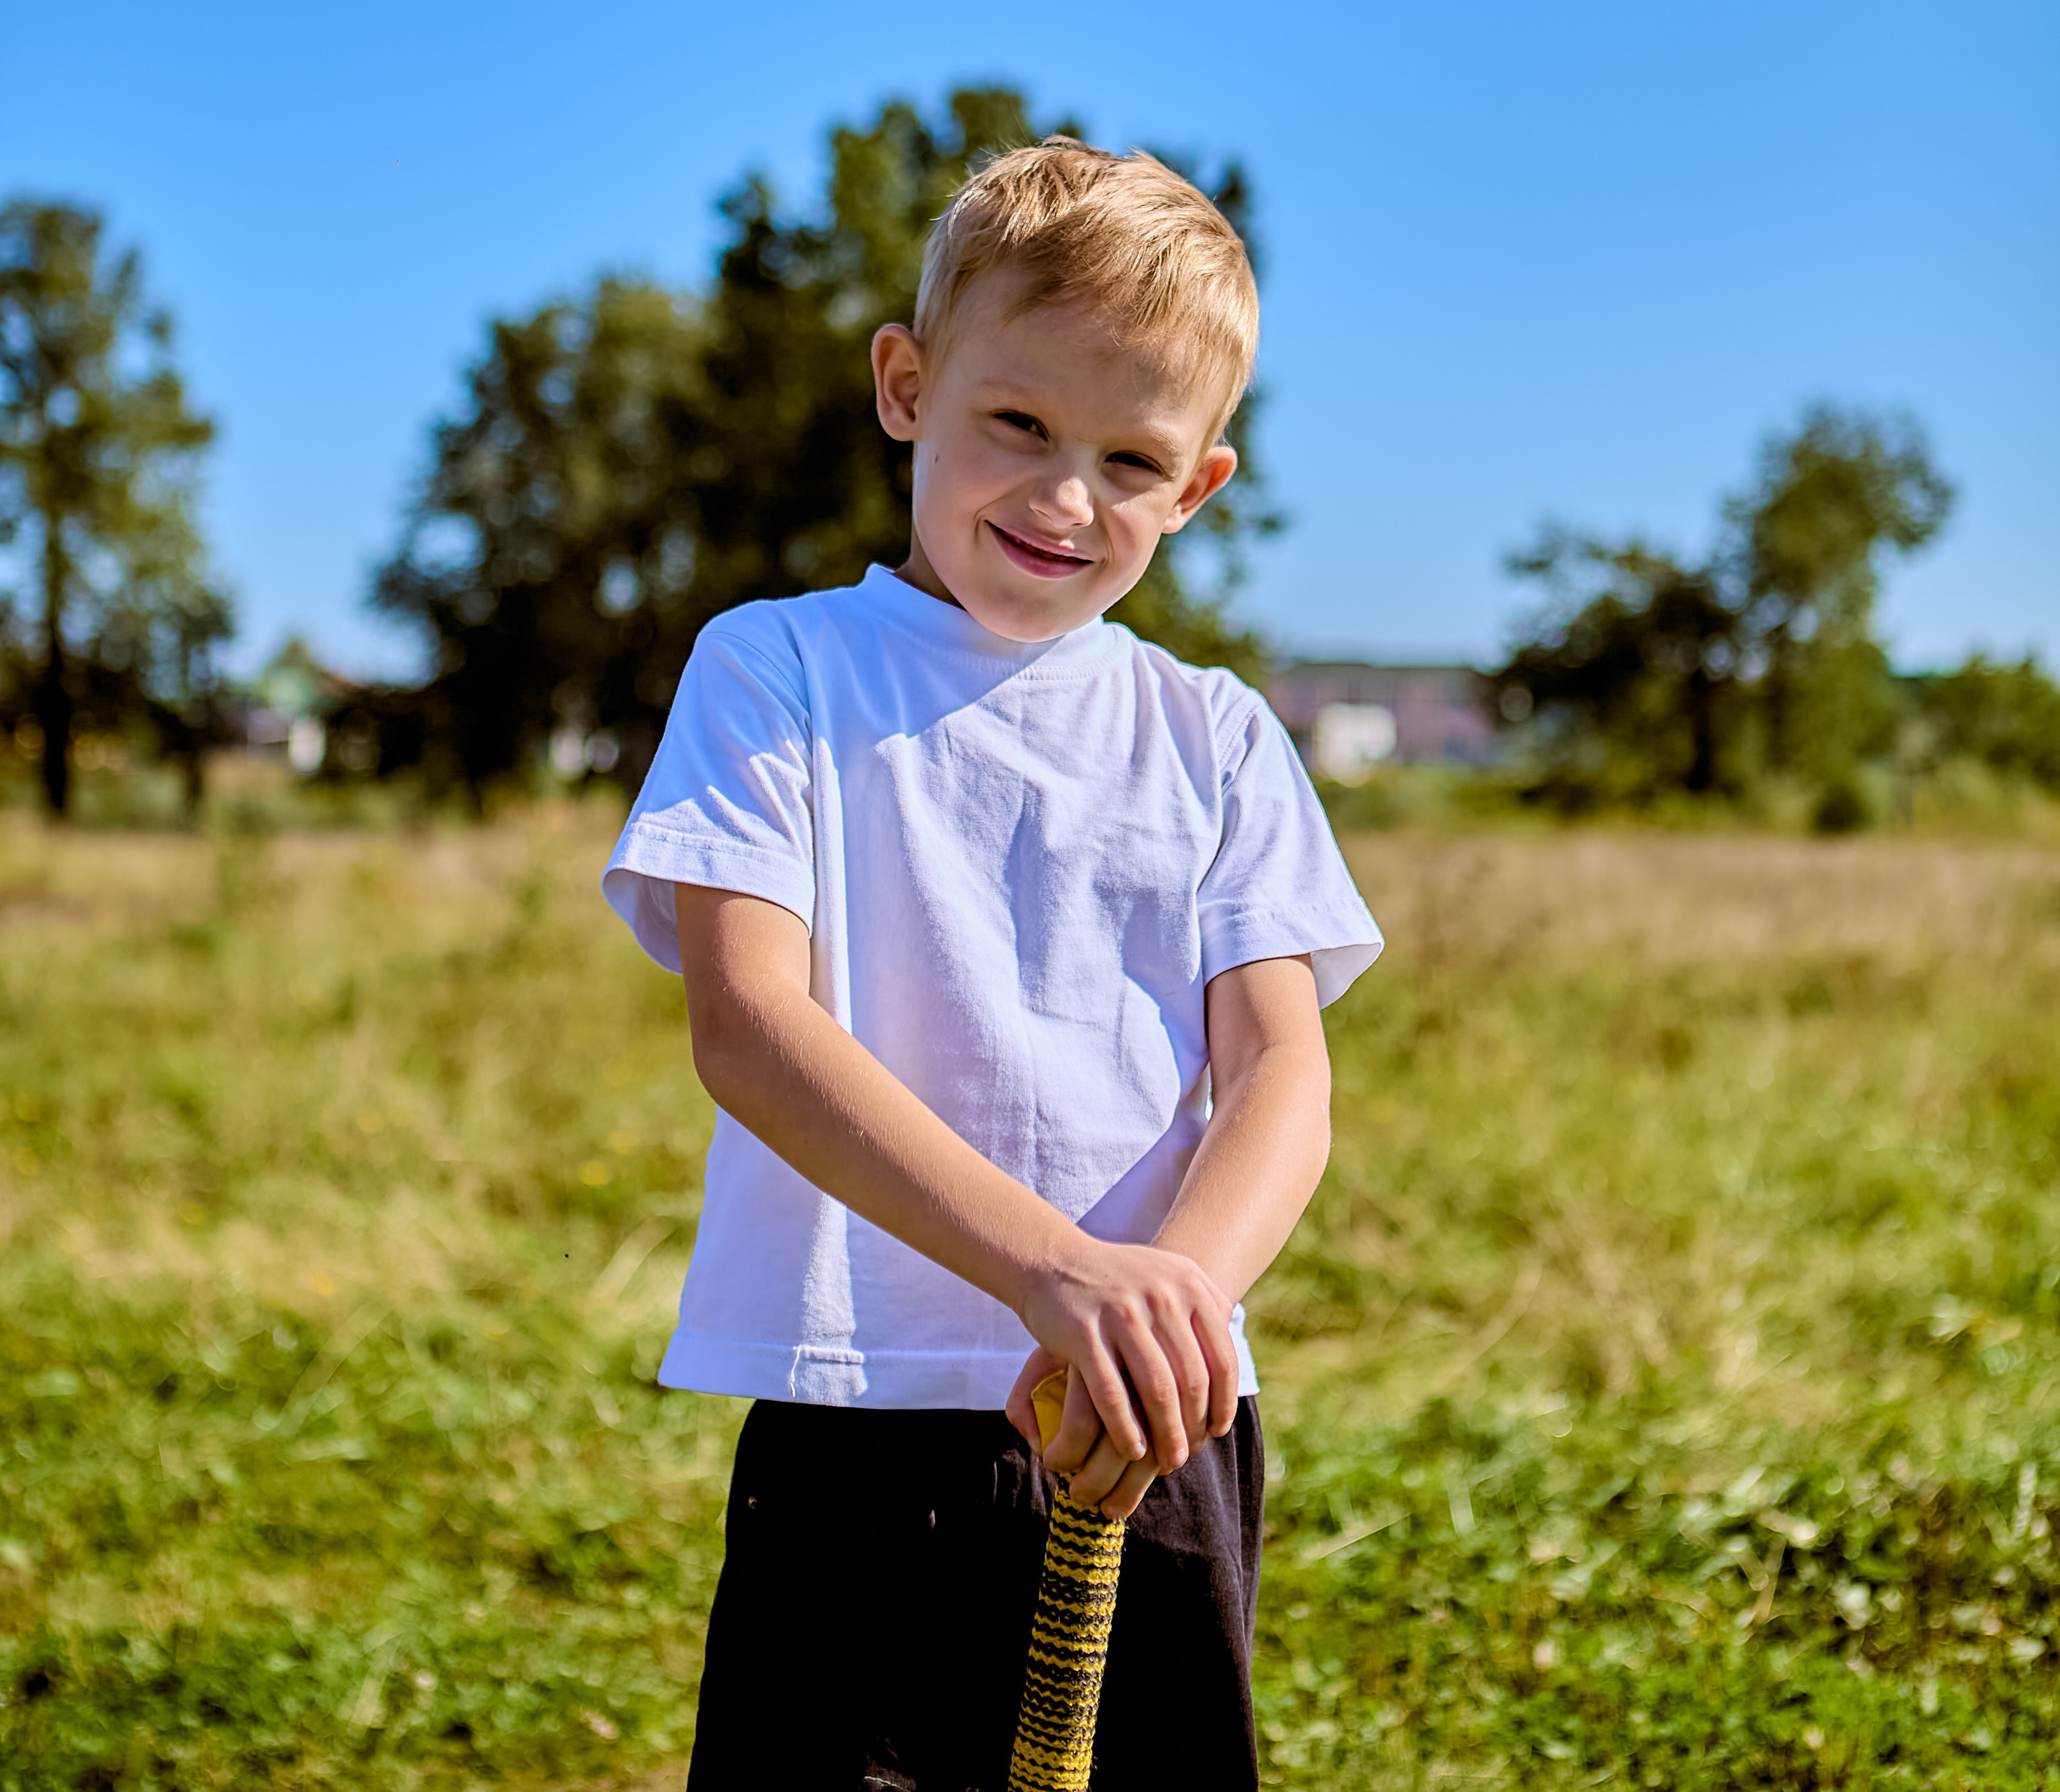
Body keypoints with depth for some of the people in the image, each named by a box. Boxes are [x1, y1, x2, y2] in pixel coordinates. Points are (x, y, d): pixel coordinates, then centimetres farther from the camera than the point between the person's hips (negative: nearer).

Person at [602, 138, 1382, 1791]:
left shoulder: (1217, 739, 11)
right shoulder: (778, 675, 2)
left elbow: (1282, 1071, 2)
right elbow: (748, 1026, -12)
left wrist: (1174, 1287, -21)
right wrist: (1051, 1268, -25)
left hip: (1162, 1442, 3)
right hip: (866, 1432, -3)